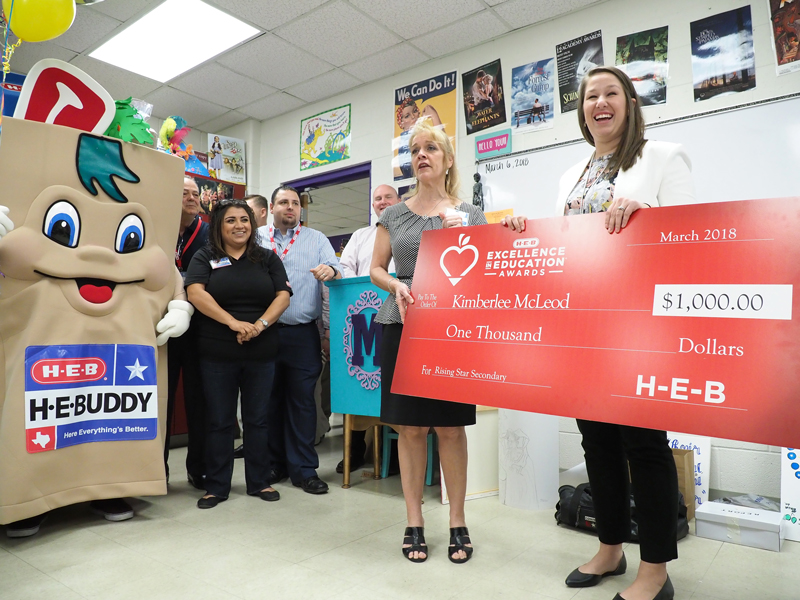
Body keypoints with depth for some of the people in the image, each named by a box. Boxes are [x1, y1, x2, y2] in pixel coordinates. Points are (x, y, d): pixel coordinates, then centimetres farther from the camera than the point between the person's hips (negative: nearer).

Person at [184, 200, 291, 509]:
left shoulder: (268, 258, 10)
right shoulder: (205, 258, 5)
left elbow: (283, 296, 1)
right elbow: (196, 293, -10)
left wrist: (261, 324, -16)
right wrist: (233, 323, -20)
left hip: (261, 353, 1)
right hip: (217, 354, -1)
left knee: (257, 419, 10)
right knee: (219, 421, 8)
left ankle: (259, 482, 23)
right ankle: (216, 487, 20)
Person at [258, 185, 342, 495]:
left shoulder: (316, 239, 11)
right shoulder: (256, 238, 11)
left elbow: (336, 272, 1)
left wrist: (330, 271, -23)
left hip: (303, 332, -1)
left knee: (302, 398, 1)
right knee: (269, 398, 9)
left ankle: (303, 468, 11)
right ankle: (274, 463, 23)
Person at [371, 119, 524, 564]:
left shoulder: (470, 214, 8)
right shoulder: (394, 215, 11)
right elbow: (376, 269, 13)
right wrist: (396, 286, -9)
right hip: (403, 327, 1)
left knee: (450, 426, 3)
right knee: (410, 426, 4)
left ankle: (458, 523, 19)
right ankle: (415, 523, 18)